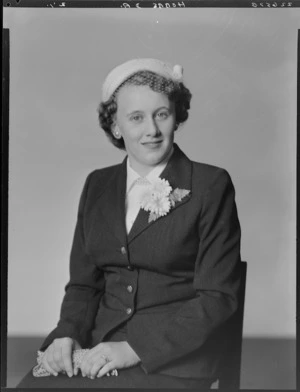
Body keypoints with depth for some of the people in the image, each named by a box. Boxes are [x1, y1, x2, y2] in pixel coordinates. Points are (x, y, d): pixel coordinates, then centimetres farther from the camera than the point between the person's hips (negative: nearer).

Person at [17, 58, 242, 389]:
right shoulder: (97, 185, 10)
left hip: (175, 358, -4)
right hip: (97, 348, 4)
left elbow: (217, 297, -7)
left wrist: (134, 348, -14)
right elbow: (83, 282, 13)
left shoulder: (211, 185, -4)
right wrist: (68, 334, -7)